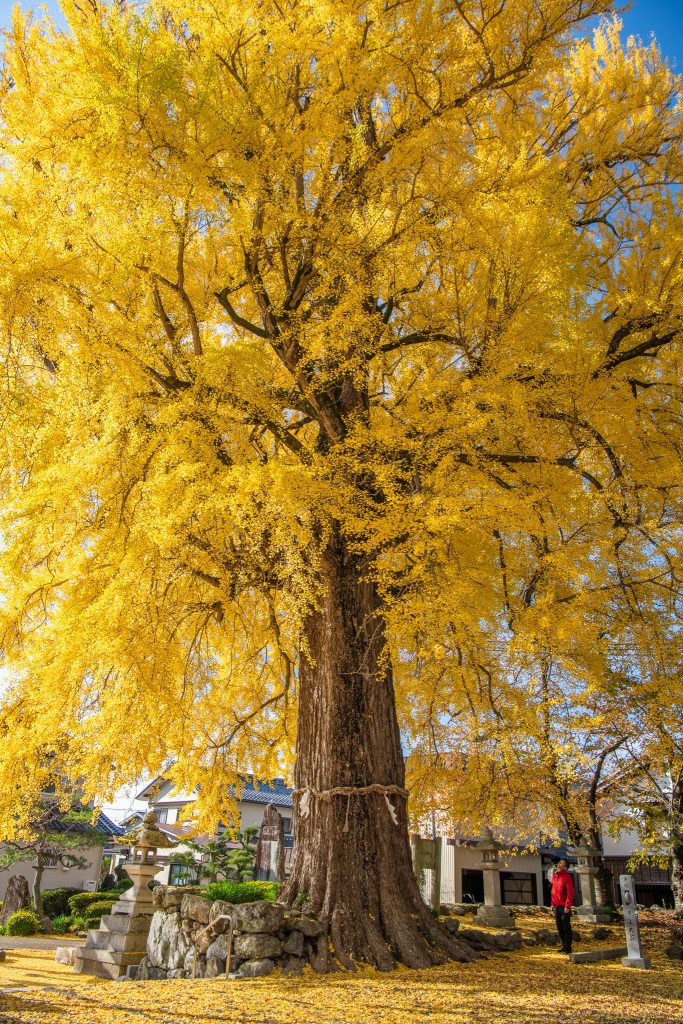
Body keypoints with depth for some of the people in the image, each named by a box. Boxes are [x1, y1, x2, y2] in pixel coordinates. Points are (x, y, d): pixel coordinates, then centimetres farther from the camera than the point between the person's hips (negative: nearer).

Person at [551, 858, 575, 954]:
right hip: (556, 906, 7)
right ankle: (564, 946, 21)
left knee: (566, 928, -1)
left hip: (564, 907, -7)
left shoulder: (567, 877, -10)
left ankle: (568, 948, 5)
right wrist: (552, 903, 13)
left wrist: (567, 906, -18)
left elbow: (570, 892, -15)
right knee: (559, 928, 13)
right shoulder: (554, 875, 11)